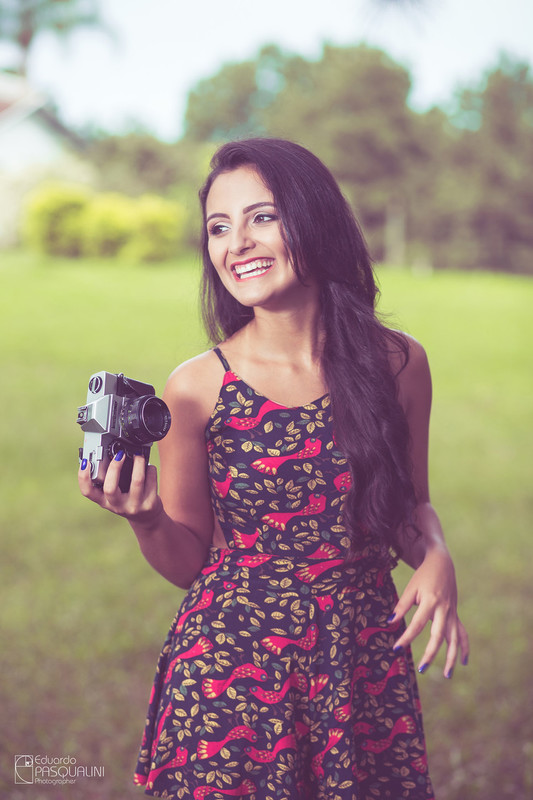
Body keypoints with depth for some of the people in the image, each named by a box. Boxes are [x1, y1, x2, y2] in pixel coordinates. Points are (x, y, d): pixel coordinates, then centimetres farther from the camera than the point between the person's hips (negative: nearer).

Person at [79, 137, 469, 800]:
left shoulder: (396, 364, -4)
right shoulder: (197, 388, -9)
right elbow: (188, 561, 1)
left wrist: (436, 558, -9)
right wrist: (146, 521, -19)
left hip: (366, 669, 2)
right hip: (230, 668, -1)